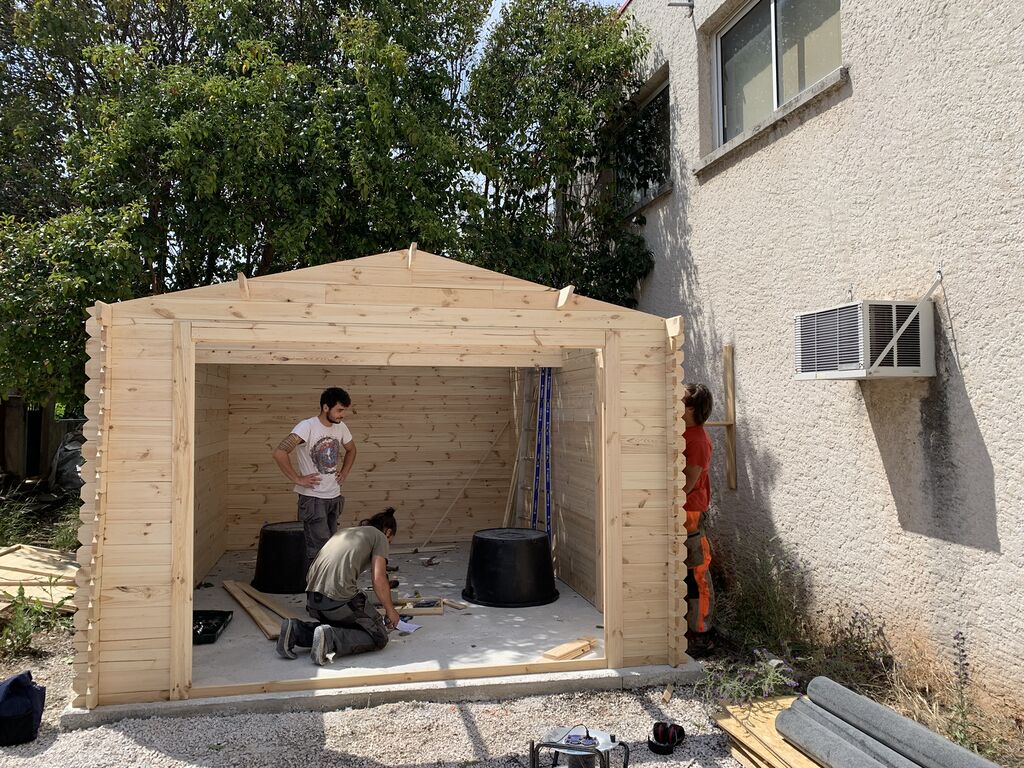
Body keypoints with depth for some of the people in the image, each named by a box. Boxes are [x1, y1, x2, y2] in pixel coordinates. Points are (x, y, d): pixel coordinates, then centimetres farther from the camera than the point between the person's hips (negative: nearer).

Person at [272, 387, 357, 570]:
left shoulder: (341, 427, 4)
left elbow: (351, 450, 25)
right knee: (318, 550, -8)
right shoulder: (307, 427, -17)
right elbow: (279, 453, -27)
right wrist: (298, 479, -21)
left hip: (334, 497, 7)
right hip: (313, 498, -7)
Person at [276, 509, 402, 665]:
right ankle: (330, 639, -15)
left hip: (312, 600, 8)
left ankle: (297, 631, 9)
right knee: (379, 638, 6)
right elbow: (378, 581, -4)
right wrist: (390, 611, 11)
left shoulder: (344, 532, 30)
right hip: (339, 598, -7)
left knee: (343, 626, 29)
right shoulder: (379, 537, 8)